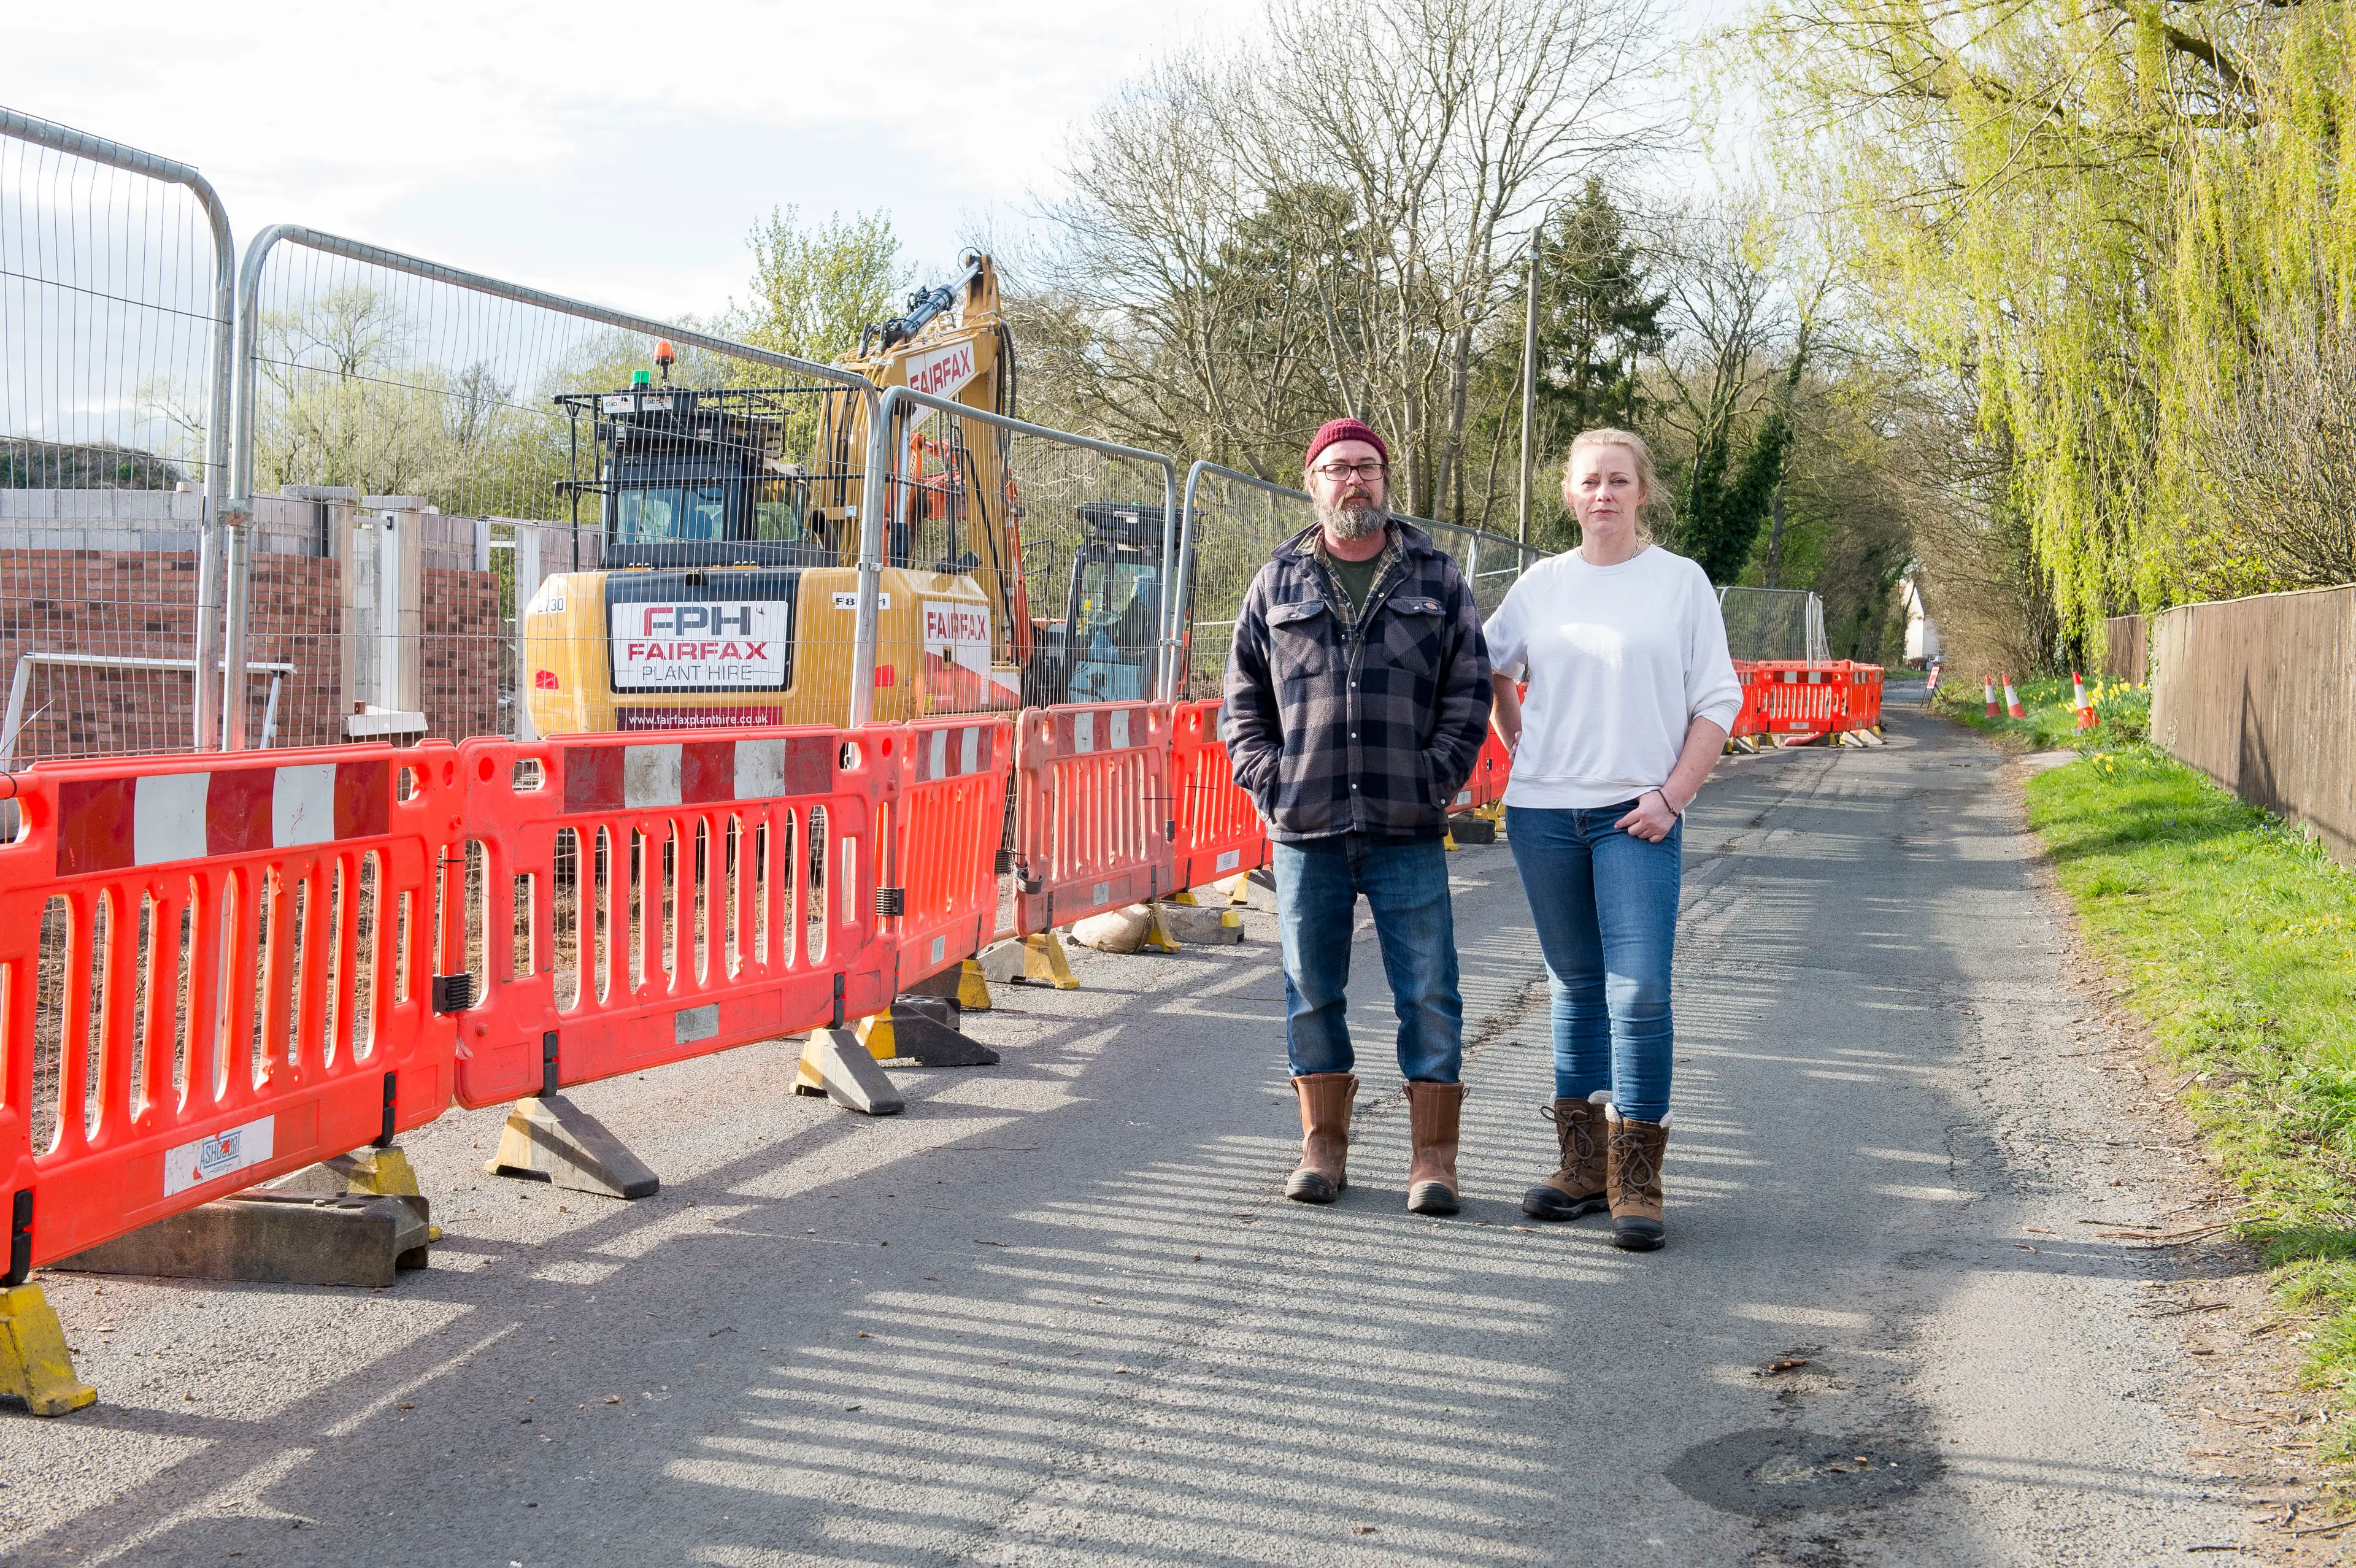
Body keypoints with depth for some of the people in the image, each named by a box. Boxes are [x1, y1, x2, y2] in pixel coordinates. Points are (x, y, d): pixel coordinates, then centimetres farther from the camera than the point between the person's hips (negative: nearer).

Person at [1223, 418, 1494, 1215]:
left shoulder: (1438, 580, 8)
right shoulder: (1277, 585, 10)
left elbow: (1469, 694, 6)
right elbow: (1243, 699, 12)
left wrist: (1436, 780, -5)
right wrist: (1269, 780, -1)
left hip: (1408, 830, -1)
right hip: (1306, 830, 1)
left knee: (1428, 992, 0)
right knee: (1311, 991, 8)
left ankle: (1433, 1155, 9)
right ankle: (1323, 1142, 21)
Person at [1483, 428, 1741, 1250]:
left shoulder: (1680, 582, 2)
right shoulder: (1542, 582, 9)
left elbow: (1718, 702, 0)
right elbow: (1487, 666, 24)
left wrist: (1672, 795, -8)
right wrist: (1516, 742, 12)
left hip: (1637, 814, -3)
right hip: (1543, 811, 3)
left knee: (1639, 991, -11)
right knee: (1575, 988, 11)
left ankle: (1636, 1182, -3)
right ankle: (1582, 1165, 20)